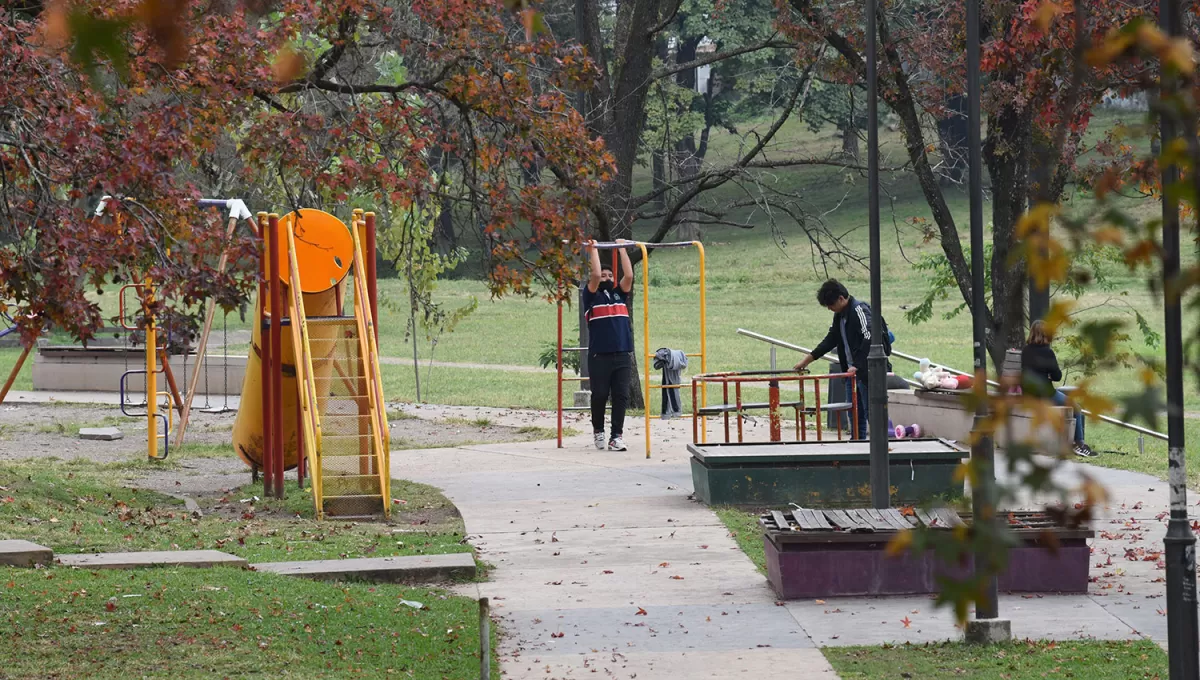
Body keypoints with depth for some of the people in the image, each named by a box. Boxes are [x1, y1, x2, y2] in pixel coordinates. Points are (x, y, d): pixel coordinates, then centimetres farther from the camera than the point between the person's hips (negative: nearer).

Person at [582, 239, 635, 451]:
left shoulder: (619, 294, 15)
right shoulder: (592, 296, 4)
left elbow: (628, 275, 3)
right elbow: (595, 275, -11)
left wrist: (622, 249, 6)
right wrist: (593, 249, -5)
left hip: (623, 355, 3)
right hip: (600, 355, -3)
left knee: (621, 397, -1)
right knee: (599, 396, 3)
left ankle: (617, 436, 1)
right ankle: (598, 430, 24)